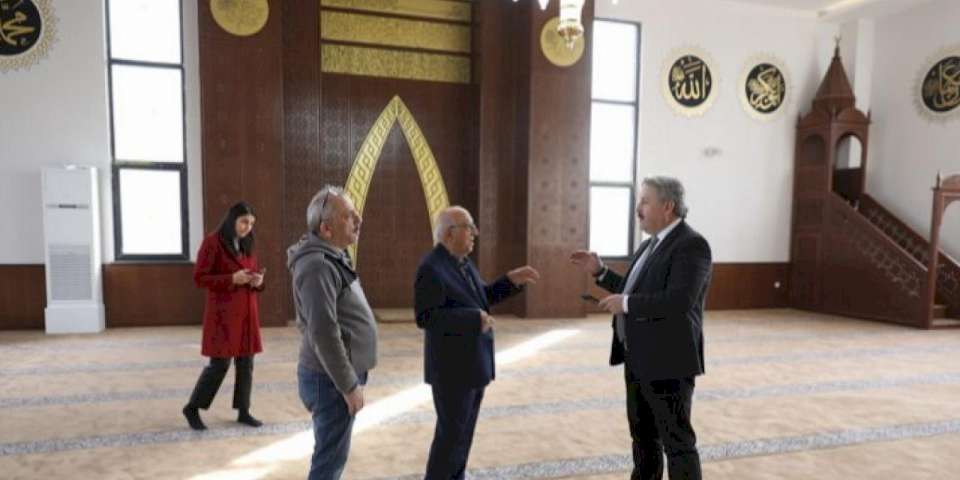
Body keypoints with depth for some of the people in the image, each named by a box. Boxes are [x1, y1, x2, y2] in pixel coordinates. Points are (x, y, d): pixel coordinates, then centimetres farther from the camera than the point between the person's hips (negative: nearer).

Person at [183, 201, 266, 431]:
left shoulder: (247, 245, 13)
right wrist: (232, 279, -20)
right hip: (223, 313, -7)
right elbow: (199, 278, -11)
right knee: (220, 364, -3)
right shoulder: (212, 242, -8)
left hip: (246, 312, 7)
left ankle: (243, 411, 19)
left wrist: (257, 281, -4)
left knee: (246, 363, 8)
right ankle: (192, 408, 17)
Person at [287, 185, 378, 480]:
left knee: (333, 455, 21)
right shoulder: (318, 265, -22)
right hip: (332, 380, -10)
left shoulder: (331, 259, 11)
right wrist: (349, 385, -21)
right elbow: (323, 333, -27)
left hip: (340, 374, 10)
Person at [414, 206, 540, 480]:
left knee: (463, 431, 18)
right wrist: (474, 319, -26)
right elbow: (425, 317, -25)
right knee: (451, 433, 3)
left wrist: (511, 280, 4)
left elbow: (481, 297, 17)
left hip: (473, 363, 9)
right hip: (452, 367, -9)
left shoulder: (463, 263, 8)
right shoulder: (432, 268, -19)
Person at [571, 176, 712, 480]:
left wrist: (625, 304, -21)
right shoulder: (651, 244, 12)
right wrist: (599, 271, 10)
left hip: (668, 362, -9)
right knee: (642, 434, 21)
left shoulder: (691, 245, -17)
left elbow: (678, 302, -28)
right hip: (638, 359, 9)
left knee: (677, 440, 4)